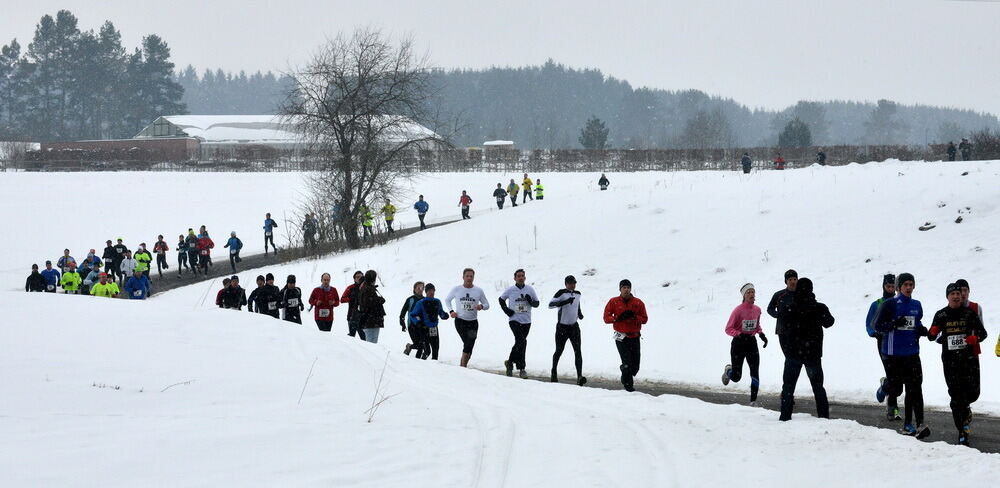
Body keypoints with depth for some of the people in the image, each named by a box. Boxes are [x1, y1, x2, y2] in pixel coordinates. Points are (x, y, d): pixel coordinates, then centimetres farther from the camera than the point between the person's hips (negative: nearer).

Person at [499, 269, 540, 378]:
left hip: (526, 321, 3)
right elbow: (501, 299, 17)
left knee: (519, 343, 9)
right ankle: (521, 369, -16)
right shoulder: (510, 290, 1)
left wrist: (530, 301, -11)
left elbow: (537, 303, 11)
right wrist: (506, 310, 2)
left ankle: (510, 362, 31)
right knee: (521, 342, -19)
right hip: (514, 320, -3)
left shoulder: (530, 289, 5)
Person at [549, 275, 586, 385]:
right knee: (559, 351, 8)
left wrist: (579, 313, 13)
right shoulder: (561, 293, -10)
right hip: (562, 327, -3)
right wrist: (565, 302, -33)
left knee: (578, 351, -12)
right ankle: (554, 373, 31)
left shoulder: (578, 294, 8)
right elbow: (550, 304, -23)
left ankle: (579, 376, -20)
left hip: (574, 326, 3)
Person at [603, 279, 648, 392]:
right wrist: (618, 318, -18)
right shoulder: (613, 302, 1)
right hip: (621, 337, -2)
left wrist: (634, 317, -16)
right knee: (627, 364, -12)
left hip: (635, 337, 2)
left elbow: (644, 319, 3)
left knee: (635, 366, 2)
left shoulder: (638, 303, 4)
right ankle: (628, 384, 4)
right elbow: (606, 318, -1)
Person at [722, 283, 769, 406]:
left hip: (752, 343, 4)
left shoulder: (757, 310, 2)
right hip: (738, 344, -4)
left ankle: (753, 400, -6)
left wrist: (761, 334, 1)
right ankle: (728, 370, 40)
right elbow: (728, 329, -13)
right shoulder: (738, 310, -15)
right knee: (736, 377, 4)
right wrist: (740, 334, -29)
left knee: (755, 373, -11)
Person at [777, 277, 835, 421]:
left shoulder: (788, 307, -13)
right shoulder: (819, 308, -11)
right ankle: (823, 416, 11)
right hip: (813, 354, 1)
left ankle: (785, 416, 4)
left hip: (793, 353, -1)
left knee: (788, 386, 10)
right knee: (818, 386, 14)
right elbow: (828, 322, 7)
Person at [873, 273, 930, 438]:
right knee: (895, 389, 2)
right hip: (893, 353, -4)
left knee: (914, 389, -5)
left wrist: (922, 330, 3)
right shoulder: (890, 304, -6)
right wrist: (895, 323, -23)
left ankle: (908, 425, -3)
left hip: (912, 352, 4)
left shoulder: (916, 305, 10)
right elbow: (878, 325, -7)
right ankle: (885, 386, 40)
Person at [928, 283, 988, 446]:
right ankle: (962, 432, 1)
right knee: (956, 395, -5)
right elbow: (931, 336, 11)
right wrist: (934, 333, -13)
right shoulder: (941, 315, 6)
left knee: (973, 392, -1)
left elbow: (982, 332, 7)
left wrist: (975, 338, -16)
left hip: (969, 358, 1)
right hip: (950, 360, -1)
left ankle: (964, 409, 36)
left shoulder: (970, 313, 5)